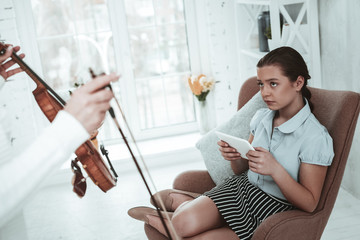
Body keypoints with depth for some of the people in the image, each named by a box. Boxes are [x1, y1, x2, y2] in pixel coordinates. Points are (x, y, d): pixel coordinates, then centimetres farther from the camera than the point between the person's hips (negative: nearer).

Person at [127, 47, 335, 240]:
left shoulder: (316, 137, -17)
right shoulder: (262, 117, 2)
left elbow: (309, 204, -16)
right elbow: (243, 170, 11)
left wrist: (275, 169, -30)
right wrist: (235, 157, -14)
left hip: (273, 208, -4)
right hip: (241, 185, 5)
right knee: (184, 223, -25)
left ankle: (158, 219, 7)